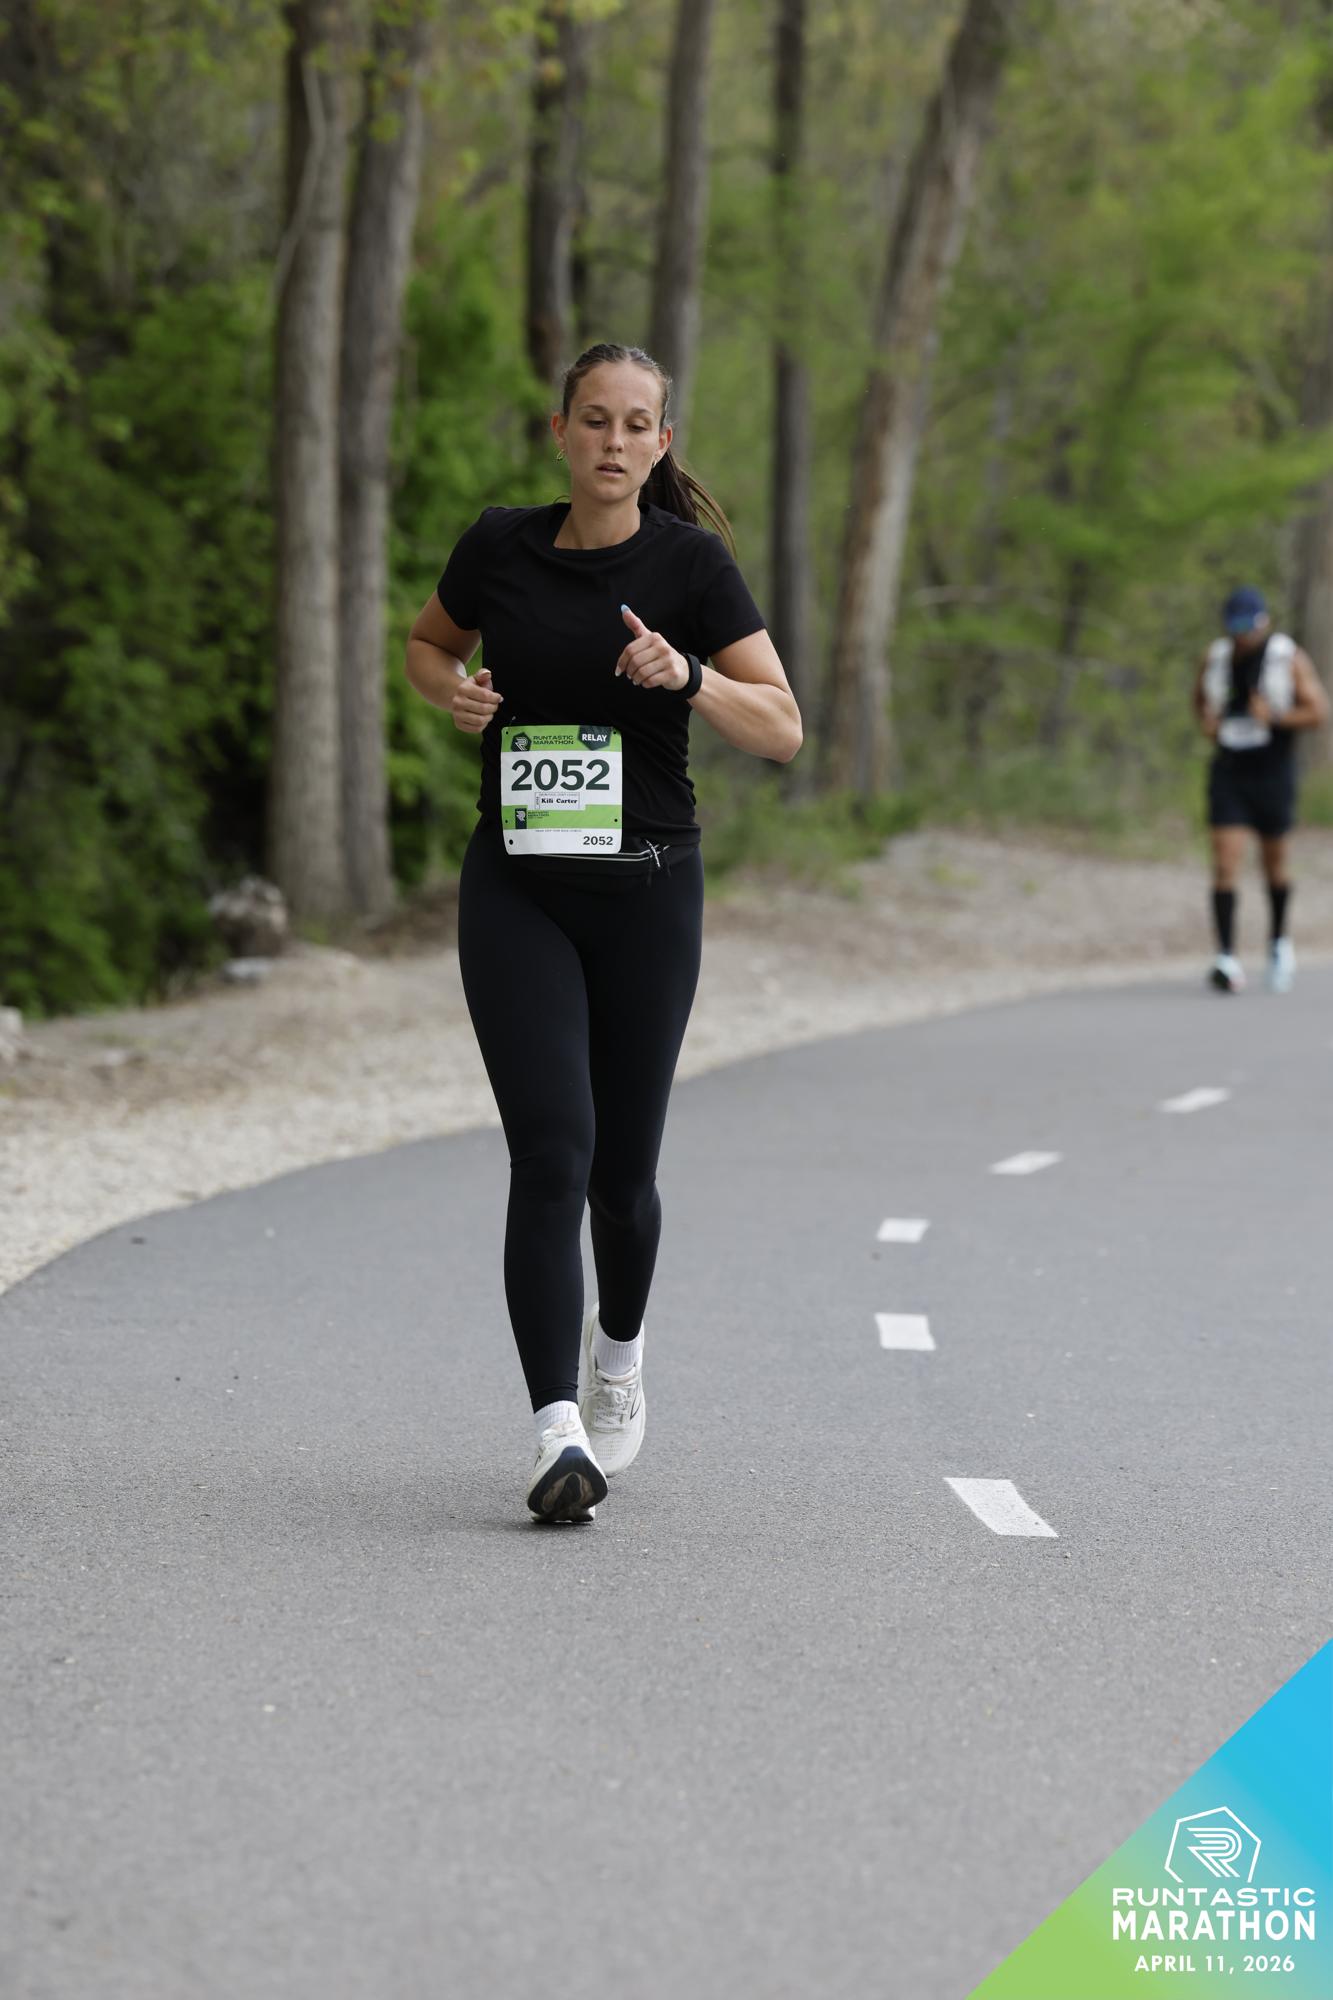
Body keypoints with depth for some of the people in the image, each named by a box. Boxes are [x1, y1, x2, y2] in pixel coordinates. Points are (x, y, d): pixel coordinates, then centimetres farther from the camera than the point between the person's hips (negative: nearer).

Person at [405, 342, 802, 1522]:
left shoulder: (691, 562, -4)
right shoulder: (501, 547, 2)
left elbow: (782, 729, -6)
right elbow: (430, 641, 22)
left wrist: (685, 675, -24)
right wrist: (452, 689, -1)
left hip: (645, 891, 0)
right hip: (517, 893, 1)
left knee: (620, 1171, 8)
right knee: (551, 1153, -14)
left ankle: (618, 1355, 39)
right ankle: (560, 1437, -17)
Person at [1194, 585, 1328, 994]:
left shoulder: (1289, 659, -6)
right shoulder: (1216, 658, 4)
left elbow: (1318, 711, -9)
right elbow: (1201, 697, 23)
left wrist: (1275, 717, -22)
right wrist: (1205, 720, 2)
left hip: (1273, 772, -1)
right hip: (1228, 772, 1)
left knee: (1275, 863, 13)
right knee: (1225, 863, -12)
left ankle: (1279, 941, 37)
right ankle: (1227, 958, -16)